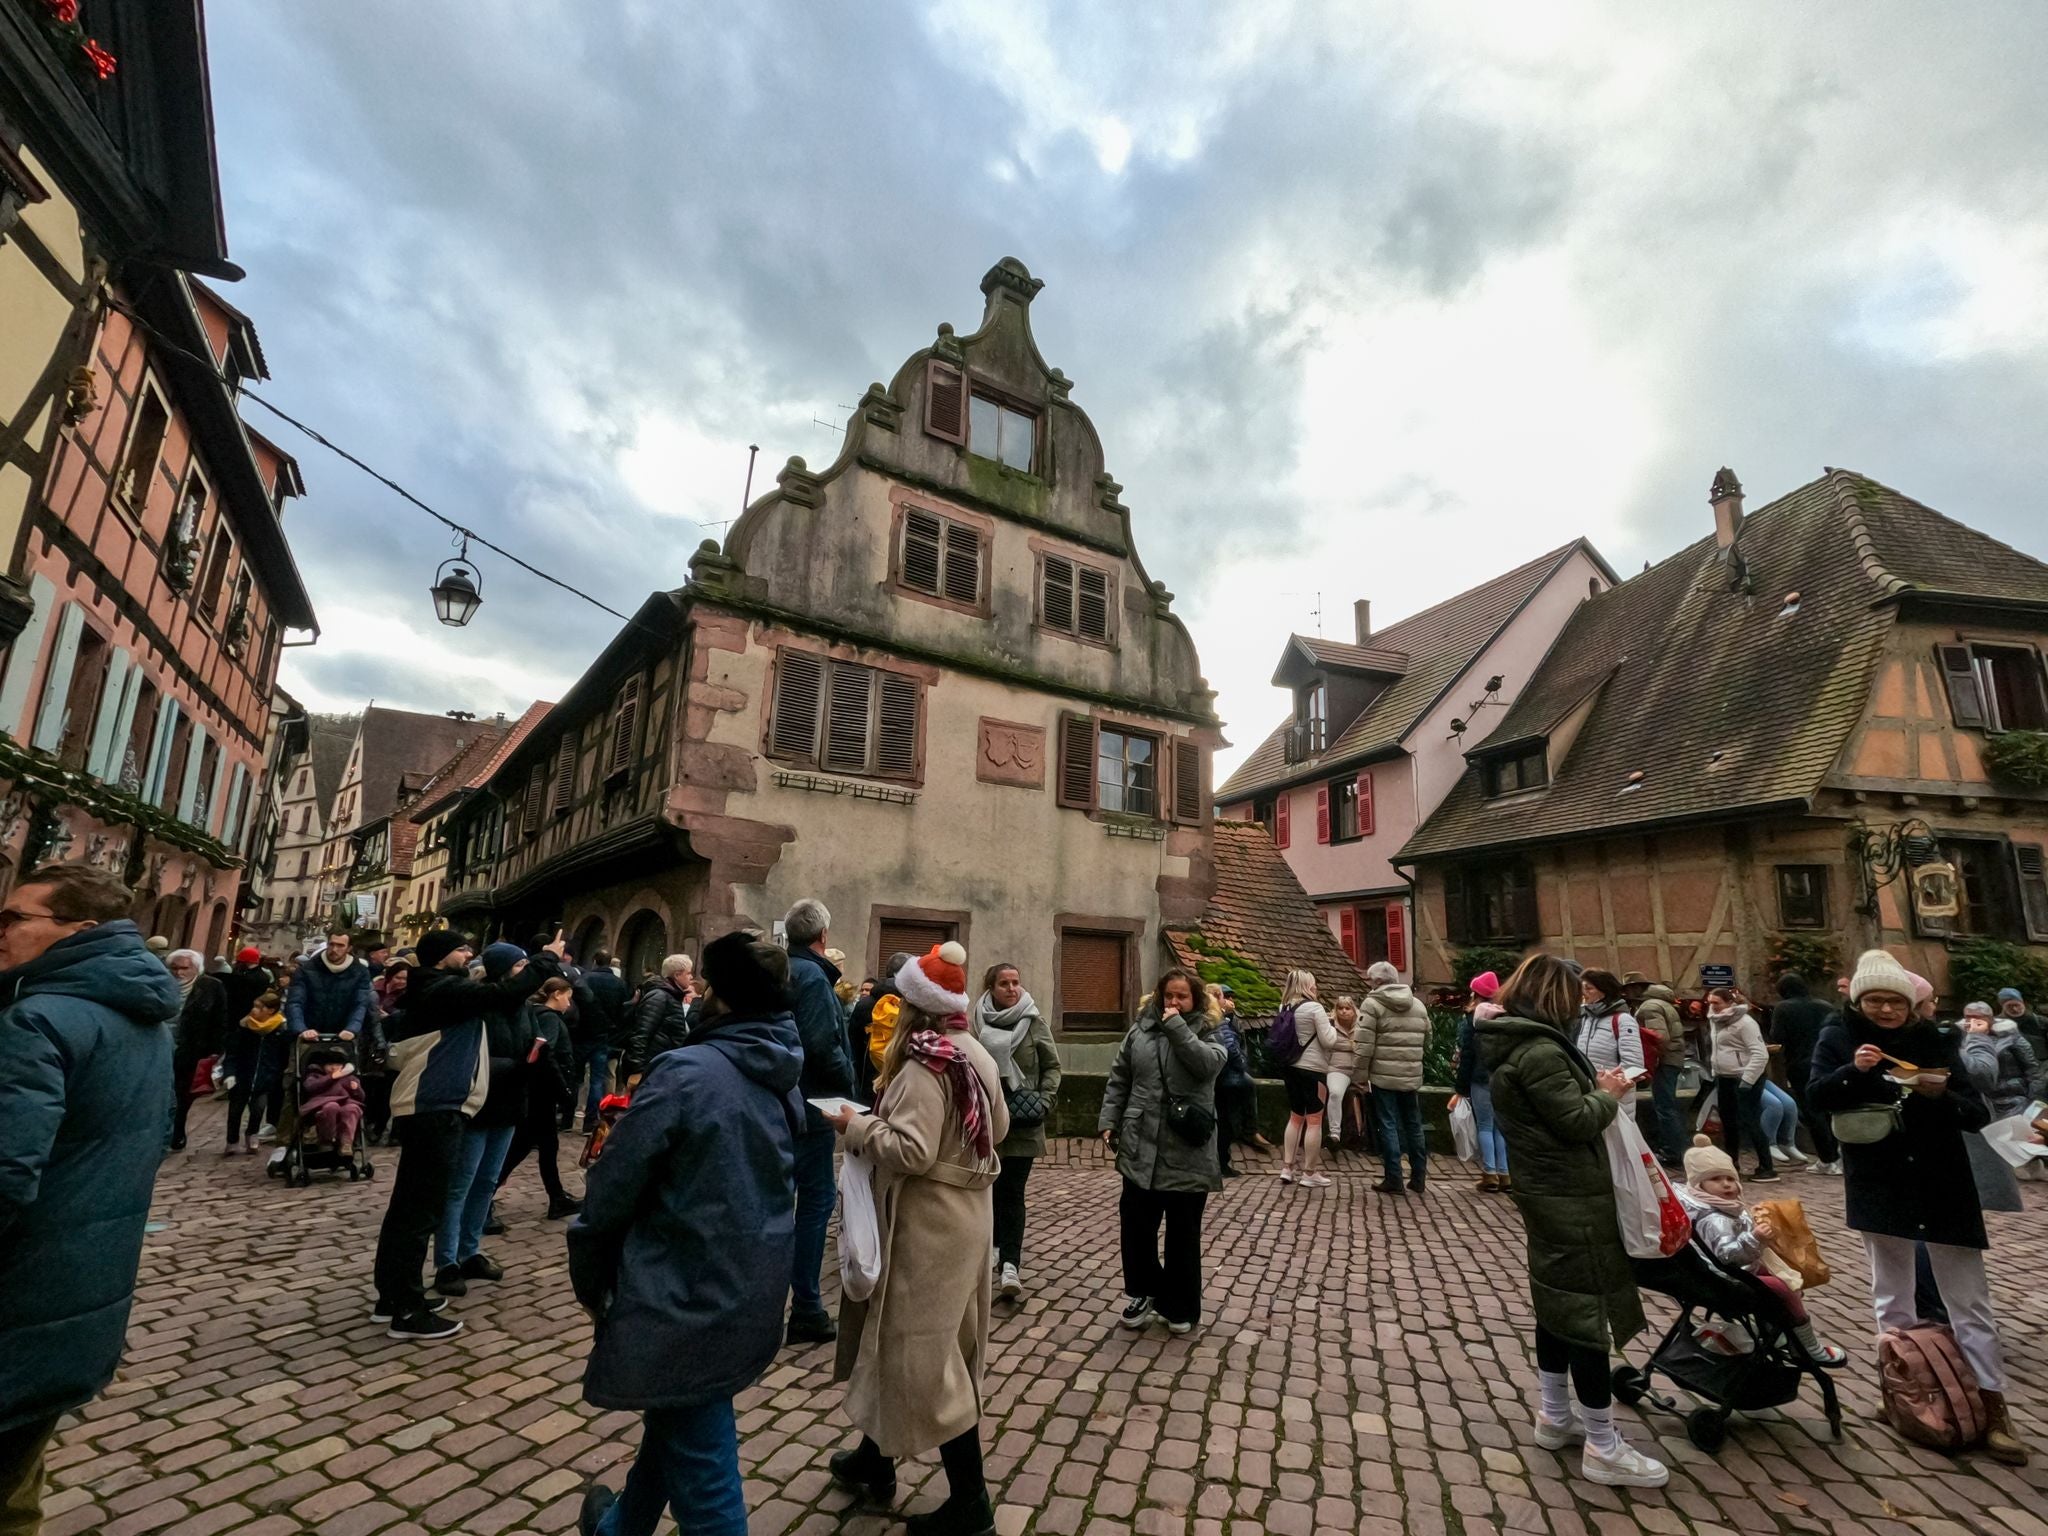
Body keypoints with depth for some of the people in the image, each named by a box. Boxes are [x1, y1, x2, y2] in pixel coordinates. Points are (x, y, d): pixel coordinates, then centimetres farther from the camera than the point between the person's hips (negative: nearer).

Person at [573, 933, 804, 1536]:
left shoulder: (686, 1072, -23)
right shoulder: (784, 1081, 0)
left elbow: (612, 1189, -16)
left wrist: (589, 1281, 1)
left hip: (685, 1299, -7)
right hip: (755, 1295, 7)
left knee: (702, 1469, 9)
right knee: (672, 1420, 30)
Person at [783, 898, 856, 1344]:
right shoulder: (813, 976, -17)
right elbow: (821, 1043, -25)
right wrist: (847, 1079, -10)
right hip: (810, 1104, -9)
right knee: (817, 1198, 0)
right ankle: (806, 1313, 6)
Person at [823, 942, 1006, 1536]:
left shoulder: (923, 1066, -23)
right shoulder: (978, 1054, 4)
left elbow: (910, 1152, -29)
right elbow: (1000, 1126, 15)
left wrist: (857, 1126, -16)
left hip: (928, 1224, -9)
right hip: (964, 1212, 9)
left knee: (921, 1352, 3)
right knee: (905, 1338, 22)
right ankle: (876, 1460, 40)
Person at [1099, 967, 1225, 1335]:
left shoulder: (1206, 1033, 0)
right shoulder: (1140, 1031, 6)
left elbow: (1208, 1064, -22)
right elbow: (1118, 1081, 9)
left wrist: (1177, 1026, -17)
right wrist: (1109, 1121, 3)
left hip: (1187, 1152, -2)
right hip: (1140, 1147, 2)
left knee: (1183, 1233, 10)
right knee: (1136, 1225, 9)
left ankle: (1179, 1306, 26)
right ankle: (1144, 1293, 30)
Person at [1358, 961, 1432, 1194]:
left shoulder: (1373, 1003, -8)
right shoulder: (1419, 1004, 12)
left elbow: (1365, 1045, -12)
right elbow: (1427, 1039, 14)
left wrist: (1361, 1075, -5)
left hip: (1384, 1076, -5)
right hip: (1412, 1076, 5)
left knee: (1389, 1126, 2)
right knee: (1414, 1125, 15)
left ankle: (1393, 1179, 4)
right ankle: (1418, 1178, 22)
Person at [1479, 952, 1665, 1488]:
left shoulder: (1514, 1043, 8)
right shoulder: (1540, 1050, -24)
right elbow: (1578, 1122, -22)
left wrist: (1594, 1085, 5)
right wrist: (1608, 1093, -5)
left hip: (1548, 1191, 10)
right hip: (1571, 1196, -10)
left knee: (1557, 1301, 19)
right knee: (1590, 1307, -1)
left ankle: (1554, 1415, 31)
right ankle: (1603, 1448, 10)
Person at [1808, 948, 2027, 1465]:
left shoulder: (1935, 1041, -3)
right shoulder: (1839, 1037, -4)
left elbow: (1978, 1114, -5)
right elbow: (1816, 1096, -12)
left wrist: (1940, 1093, -24)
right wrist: (1852, 1070, -28)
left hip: (1942, 1184, 0)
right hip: (1878, 1185, 0)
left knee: (1969, 1301, 4)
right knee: (1892, 1297, 13)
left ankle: (1994, 1410, 12)